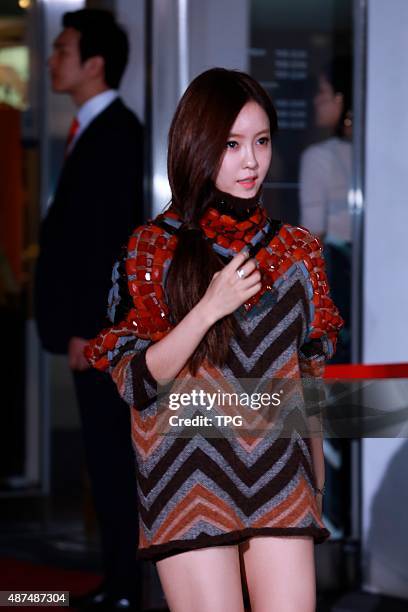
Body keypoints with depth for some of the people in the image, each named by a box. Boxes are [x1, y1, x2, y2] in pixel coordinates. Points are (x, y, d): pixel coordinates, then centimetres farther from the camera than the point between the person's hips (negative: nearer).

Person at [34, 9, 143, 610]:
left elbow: (110, 237, -19)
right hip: (89, 322, 9)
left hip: (103, 325, -9)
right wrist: (76, 324, 13)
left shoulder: (116, 131, -14)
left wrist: (87, 328, -20)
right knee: (105, 455, 12)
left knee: (113, 455, -4)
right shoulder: (94, 129, 15)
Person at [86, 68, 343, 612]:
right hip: (193, 481, -2)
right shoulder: (154, 249, 0)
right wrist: (209, 309, -16)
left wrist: (317, 486, 16)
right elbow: (135, 382, -5)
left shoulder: (296, 251, 8)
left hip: (282, 483, 3)